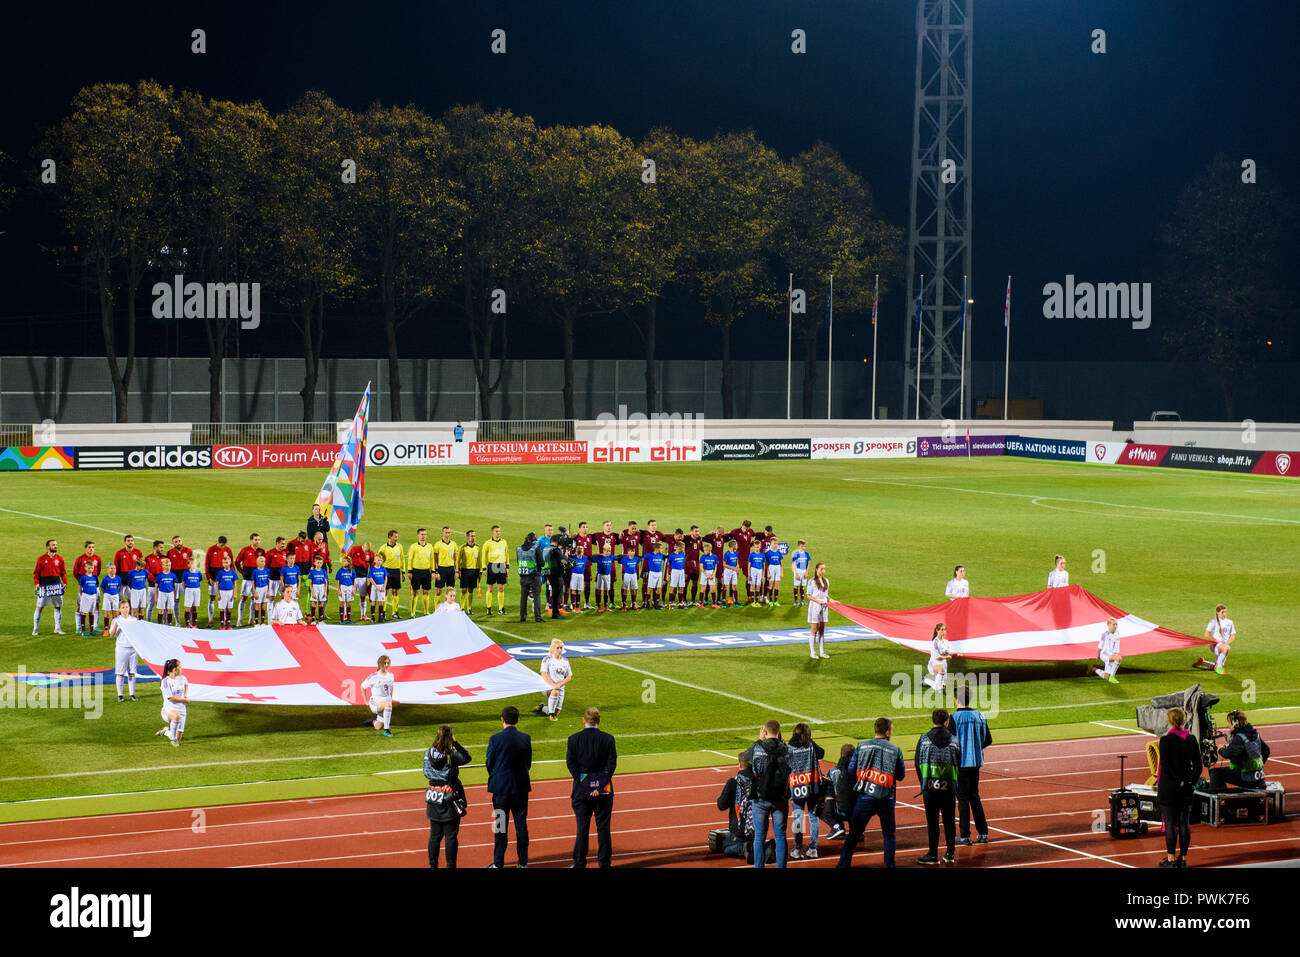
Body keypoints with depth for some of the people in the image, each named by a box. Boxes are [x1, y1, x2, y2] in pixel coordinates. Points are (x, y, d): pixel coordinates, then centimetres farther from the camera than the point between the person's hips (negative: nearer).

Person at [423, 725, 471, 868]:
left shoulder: (429, 753, -4)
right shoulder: (451, 756, -16)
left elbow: (427, 773, 4)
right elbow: (467, 758, 0)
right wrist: (456, 743, -4)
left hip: (433, 797, 4)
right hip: (450, 797, -4)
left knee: (434, 834, 13)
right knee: (451, 835, 4)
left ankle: (433, 864, 17)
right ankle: (450, 865, 6)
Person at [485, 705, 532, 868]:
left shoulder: (495, 739, -12)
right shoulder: (525, 739, -5)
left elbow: (489, 764, -4)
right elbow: (528, 764, 3)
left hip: (501, 787, -2)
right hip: (521, 787, 2)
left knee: (500, 825, 5)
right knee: (521, 824, 9)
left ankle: (498, 862, 8)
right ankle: (523, 862, 15)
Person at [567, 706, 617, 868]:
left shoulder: (574, 739, -3)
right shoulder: (608, 739, -3)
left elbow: (570, 763, -8)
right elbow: (612, 763, -8)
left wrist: (584, 784, -8)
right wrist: (600, 786, -9)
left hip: (582, 790, 0)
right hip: (603, 791, 0)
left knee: (582, 827, 6)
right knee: (603, 827, 7)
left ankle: (579, 863, 9)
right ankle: (604, 862, 9)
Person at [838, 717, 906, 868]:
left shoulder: (861, 746, 3)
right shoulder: (895, 750, 2)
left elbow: (850, 771, 3)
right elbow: (901, 776, 10)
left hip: (864, 797, 1)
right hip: (886, 799, -1)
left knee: (854, 834, 6)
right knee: (888, 834, 11)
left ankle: (844, 864, 5)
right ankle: (889, 864, 9)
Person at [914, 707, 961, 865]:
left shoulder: (924, 739, -2)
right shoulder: (954, 740, 1)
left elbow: (917, 764, 3)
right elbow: (959, 763, 7)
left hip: (930, 787, -1)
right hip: (949, 787, 1)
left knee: (932, 821, 3)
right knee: (949, 821, 10)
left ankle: (933, 855, 6)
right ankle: (950, 854, 14)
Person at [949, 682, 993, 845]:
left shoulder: (954, 718, -13)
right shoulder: (979, 716, 2)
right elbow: (988, 740, 5)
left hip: (960, 763, -5)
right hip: (975, 762, 5)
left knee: (962, 798, 1)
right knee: (974, 797, 15)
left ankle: (964, 835, 2)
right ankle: (982, 833, 14)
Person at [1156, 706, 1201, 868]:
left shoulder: (1166, 740, -11)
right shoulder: (1191, 739, 3)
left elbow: (1165, 766, -15)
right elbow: (1198, 765, 2)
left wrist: (1179, 782, -9)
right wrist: (1190, 782, 1)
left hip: (1169, 787, -5)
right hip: (1187, 789, 5)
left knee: (1170, 824, -1)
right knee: (1184, 823, 8)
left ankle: (1171, 859, 1)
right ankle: (1183, 859, 13)